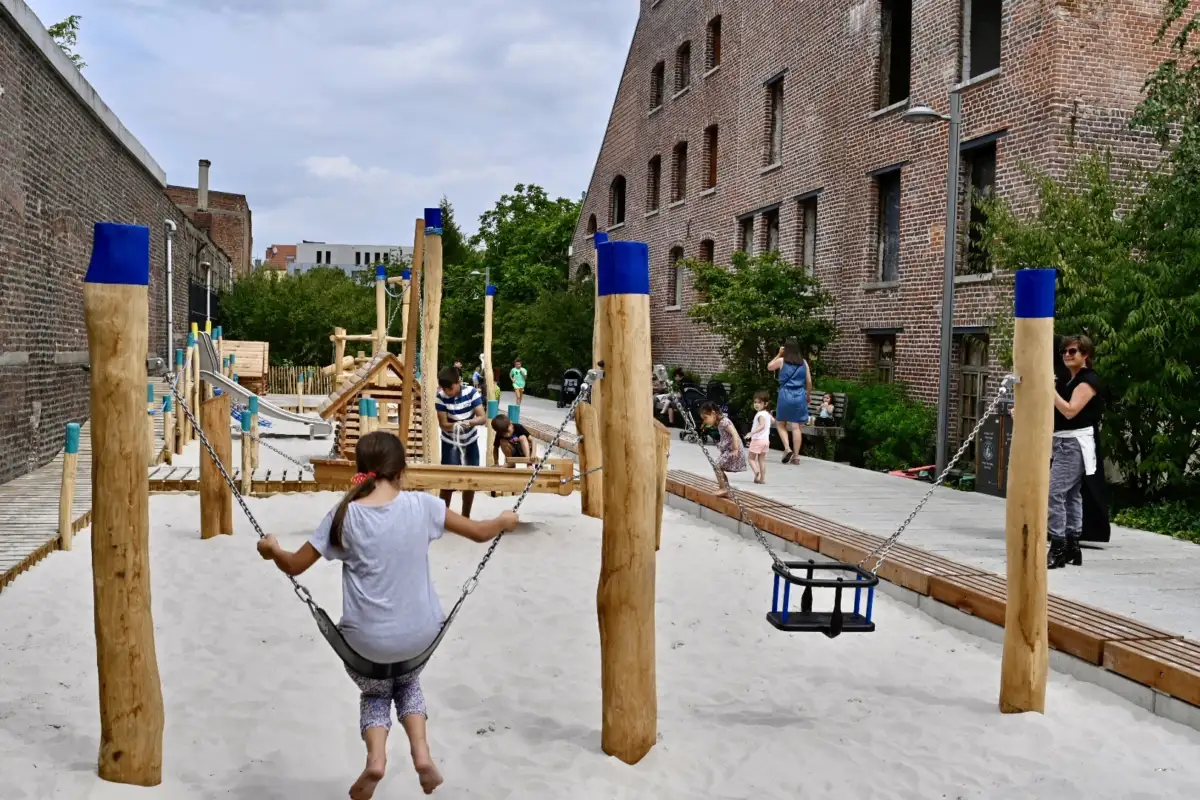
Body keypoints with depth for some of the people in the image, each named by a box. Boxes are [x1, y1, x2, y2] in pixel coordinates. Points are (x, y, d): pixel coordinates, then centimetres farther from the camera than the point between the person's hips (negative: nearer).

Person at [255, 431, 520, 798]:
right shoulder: (421, 505, -8)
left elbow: (294, 566, 0)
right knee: (408, 681, 32)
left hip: (367, 640, -1)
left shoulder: (344, 515, -9)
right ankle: (421, 753, 13)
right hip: (420, 633, 1)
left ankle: (375, 757, 3)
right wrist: (504, 521, 23)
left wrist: (272, 550, 21)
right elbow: (478, 532, 2)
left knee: (375, 692, 28)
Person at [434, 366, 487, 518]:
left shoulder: (472, 393, -20)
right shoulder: (441, 397, -20)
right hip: (450, 443, -1)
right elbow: (443, 424, -19)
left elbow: (483, 418, -23)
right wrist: (455, 426, -40)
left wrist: (469, 422, -43)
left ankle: (466, 516, 21)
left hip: (470, 442, 1)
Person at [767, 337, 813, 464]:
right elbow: (809, 382, 8)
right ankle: (796, 456, 2)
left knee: (780, 424, 14)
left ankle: (787, 448, -4)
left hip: (785, 395, -2)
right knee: (796, 427, 2)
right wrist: (808, 396, 22)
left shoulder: (781, 361, -1)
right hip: (800, 396, 2)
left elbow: (769, 367, 19)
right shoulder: (804, 362, 5)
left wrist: (779, 354, 18)